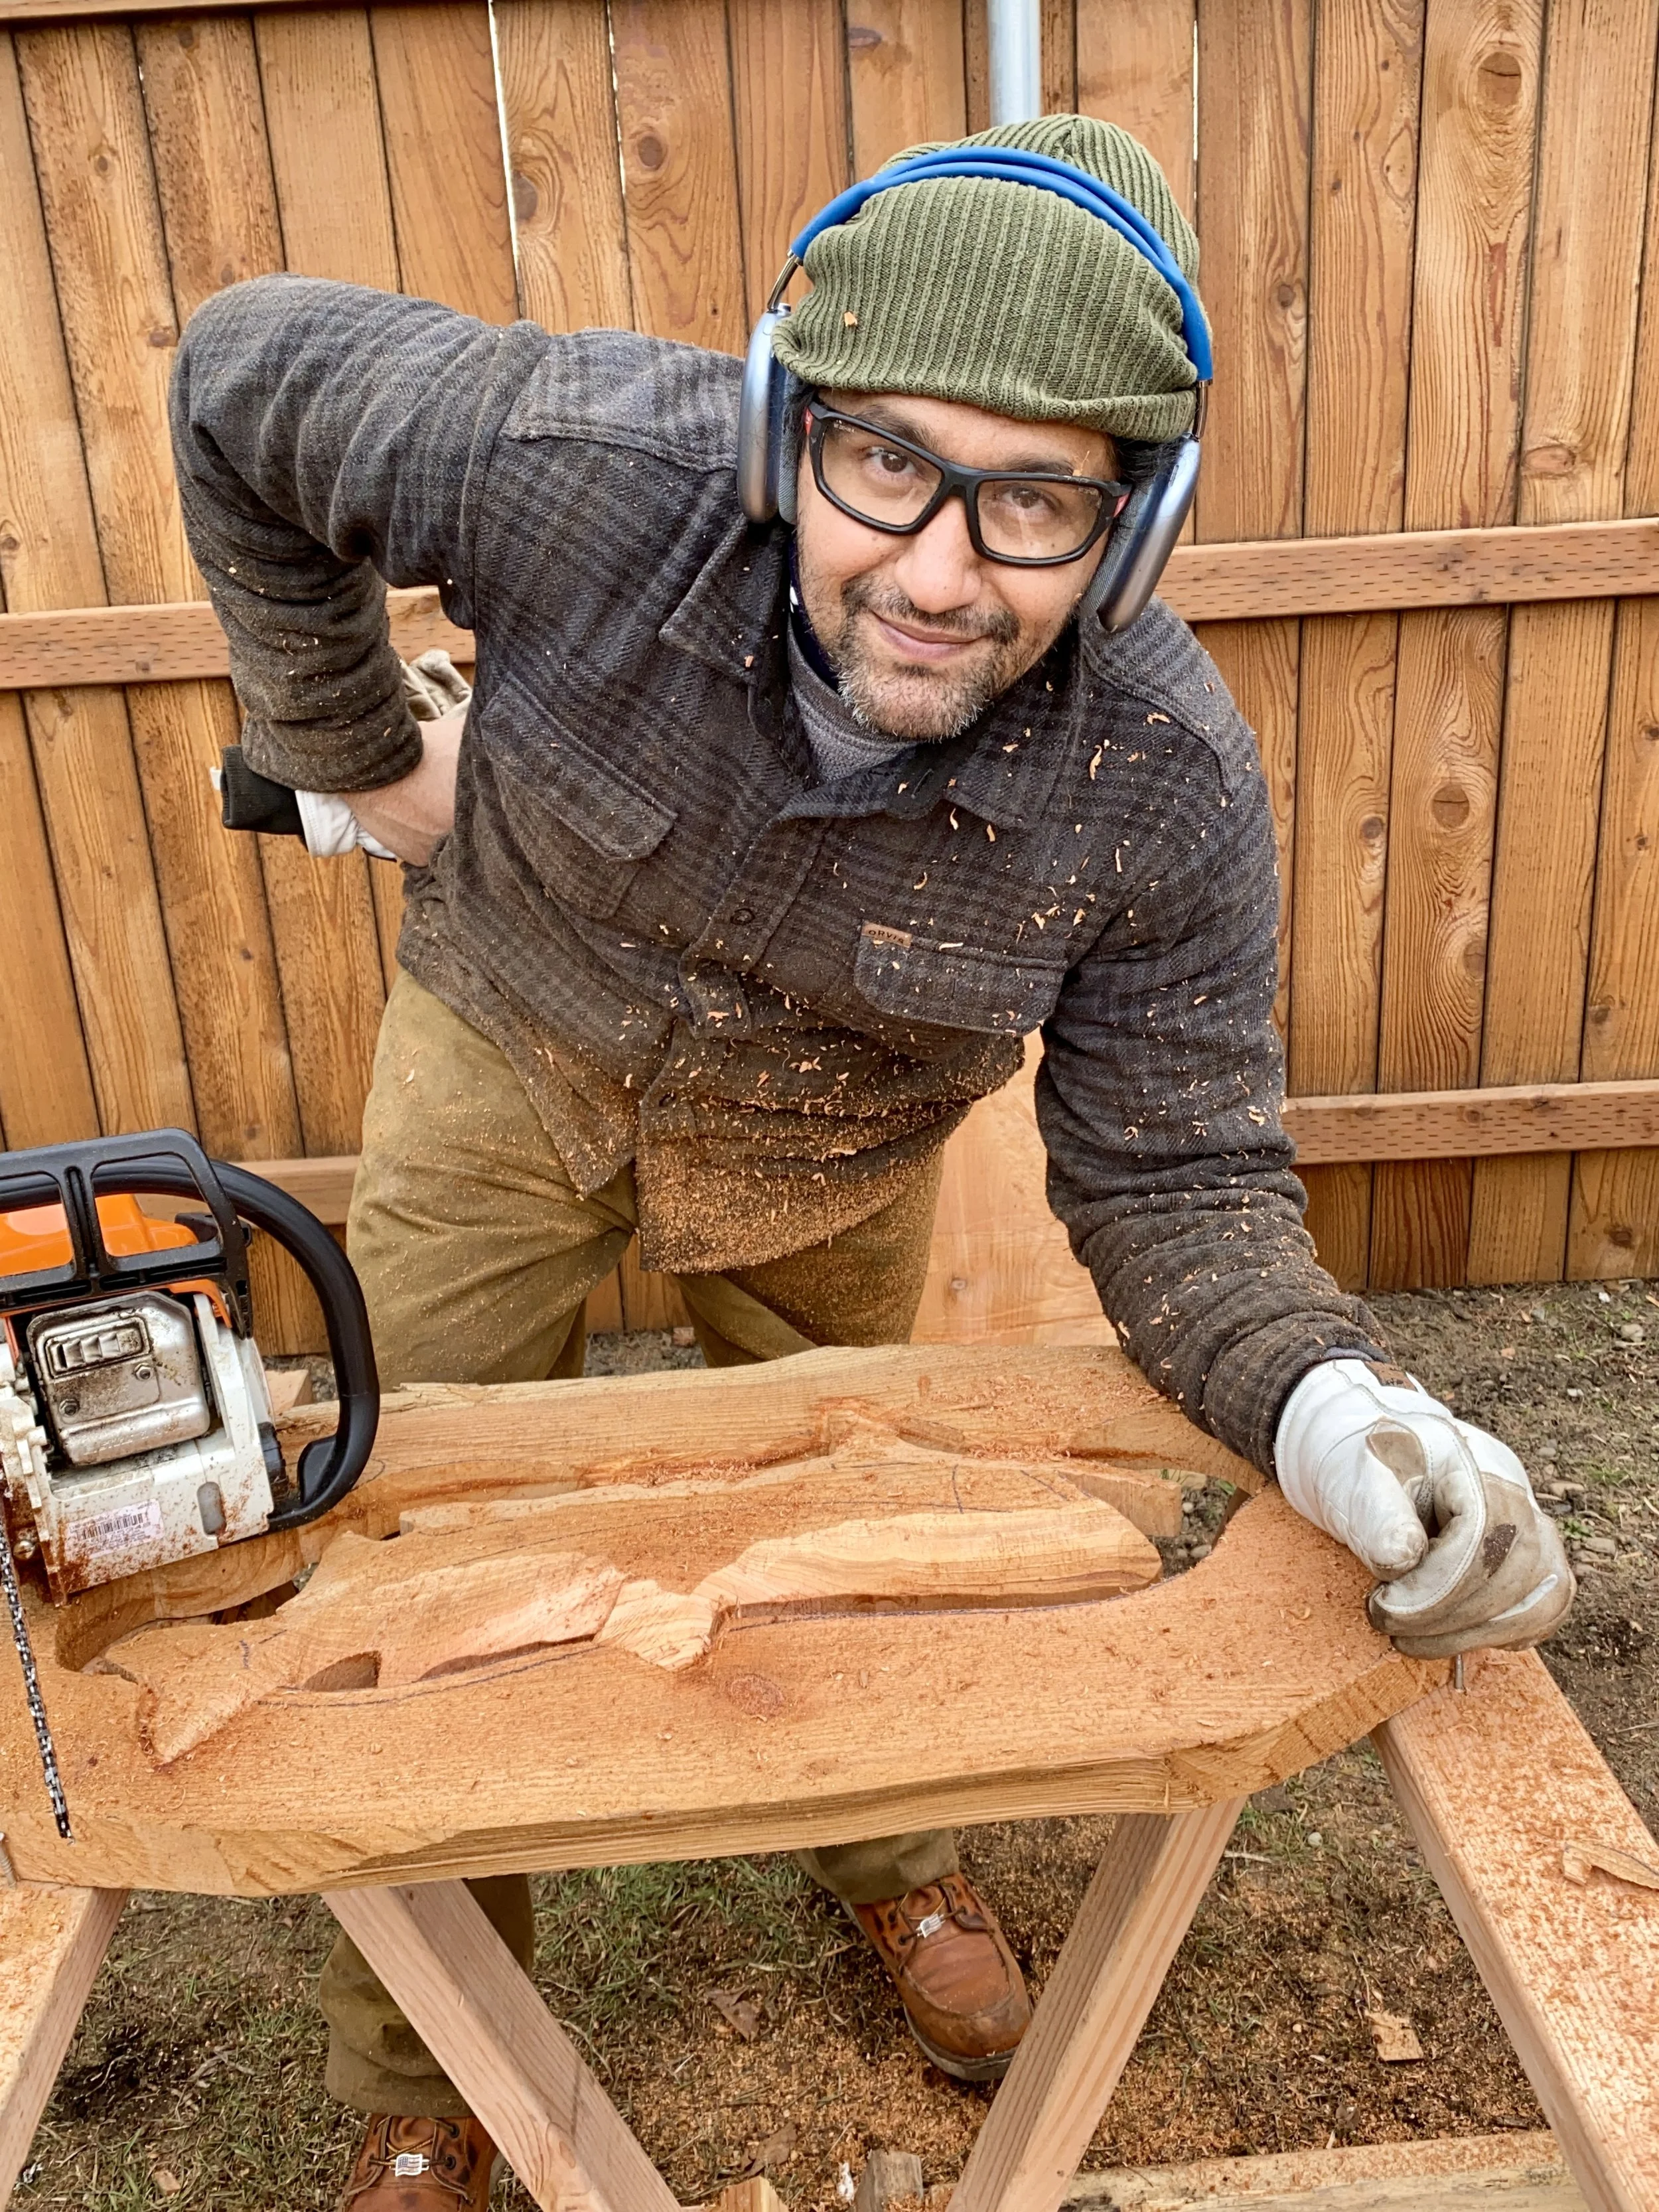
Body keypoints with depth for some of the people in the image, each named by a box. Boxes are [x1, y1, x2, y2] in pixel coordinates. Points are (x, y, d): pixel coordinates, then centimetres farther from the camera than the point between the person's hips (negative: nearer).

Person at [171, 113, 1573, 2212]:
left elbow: (1171, 1176, -20)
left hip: (828, 1146, 0)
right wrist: (353, 749, -9)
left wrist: (1328, 1406, -41)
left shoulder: (1168, 787, -30)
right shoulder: (597, 467, -34)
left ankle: (892, 1855, 55)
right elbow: (242, 377, -15)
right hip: (507, 1050, 1)